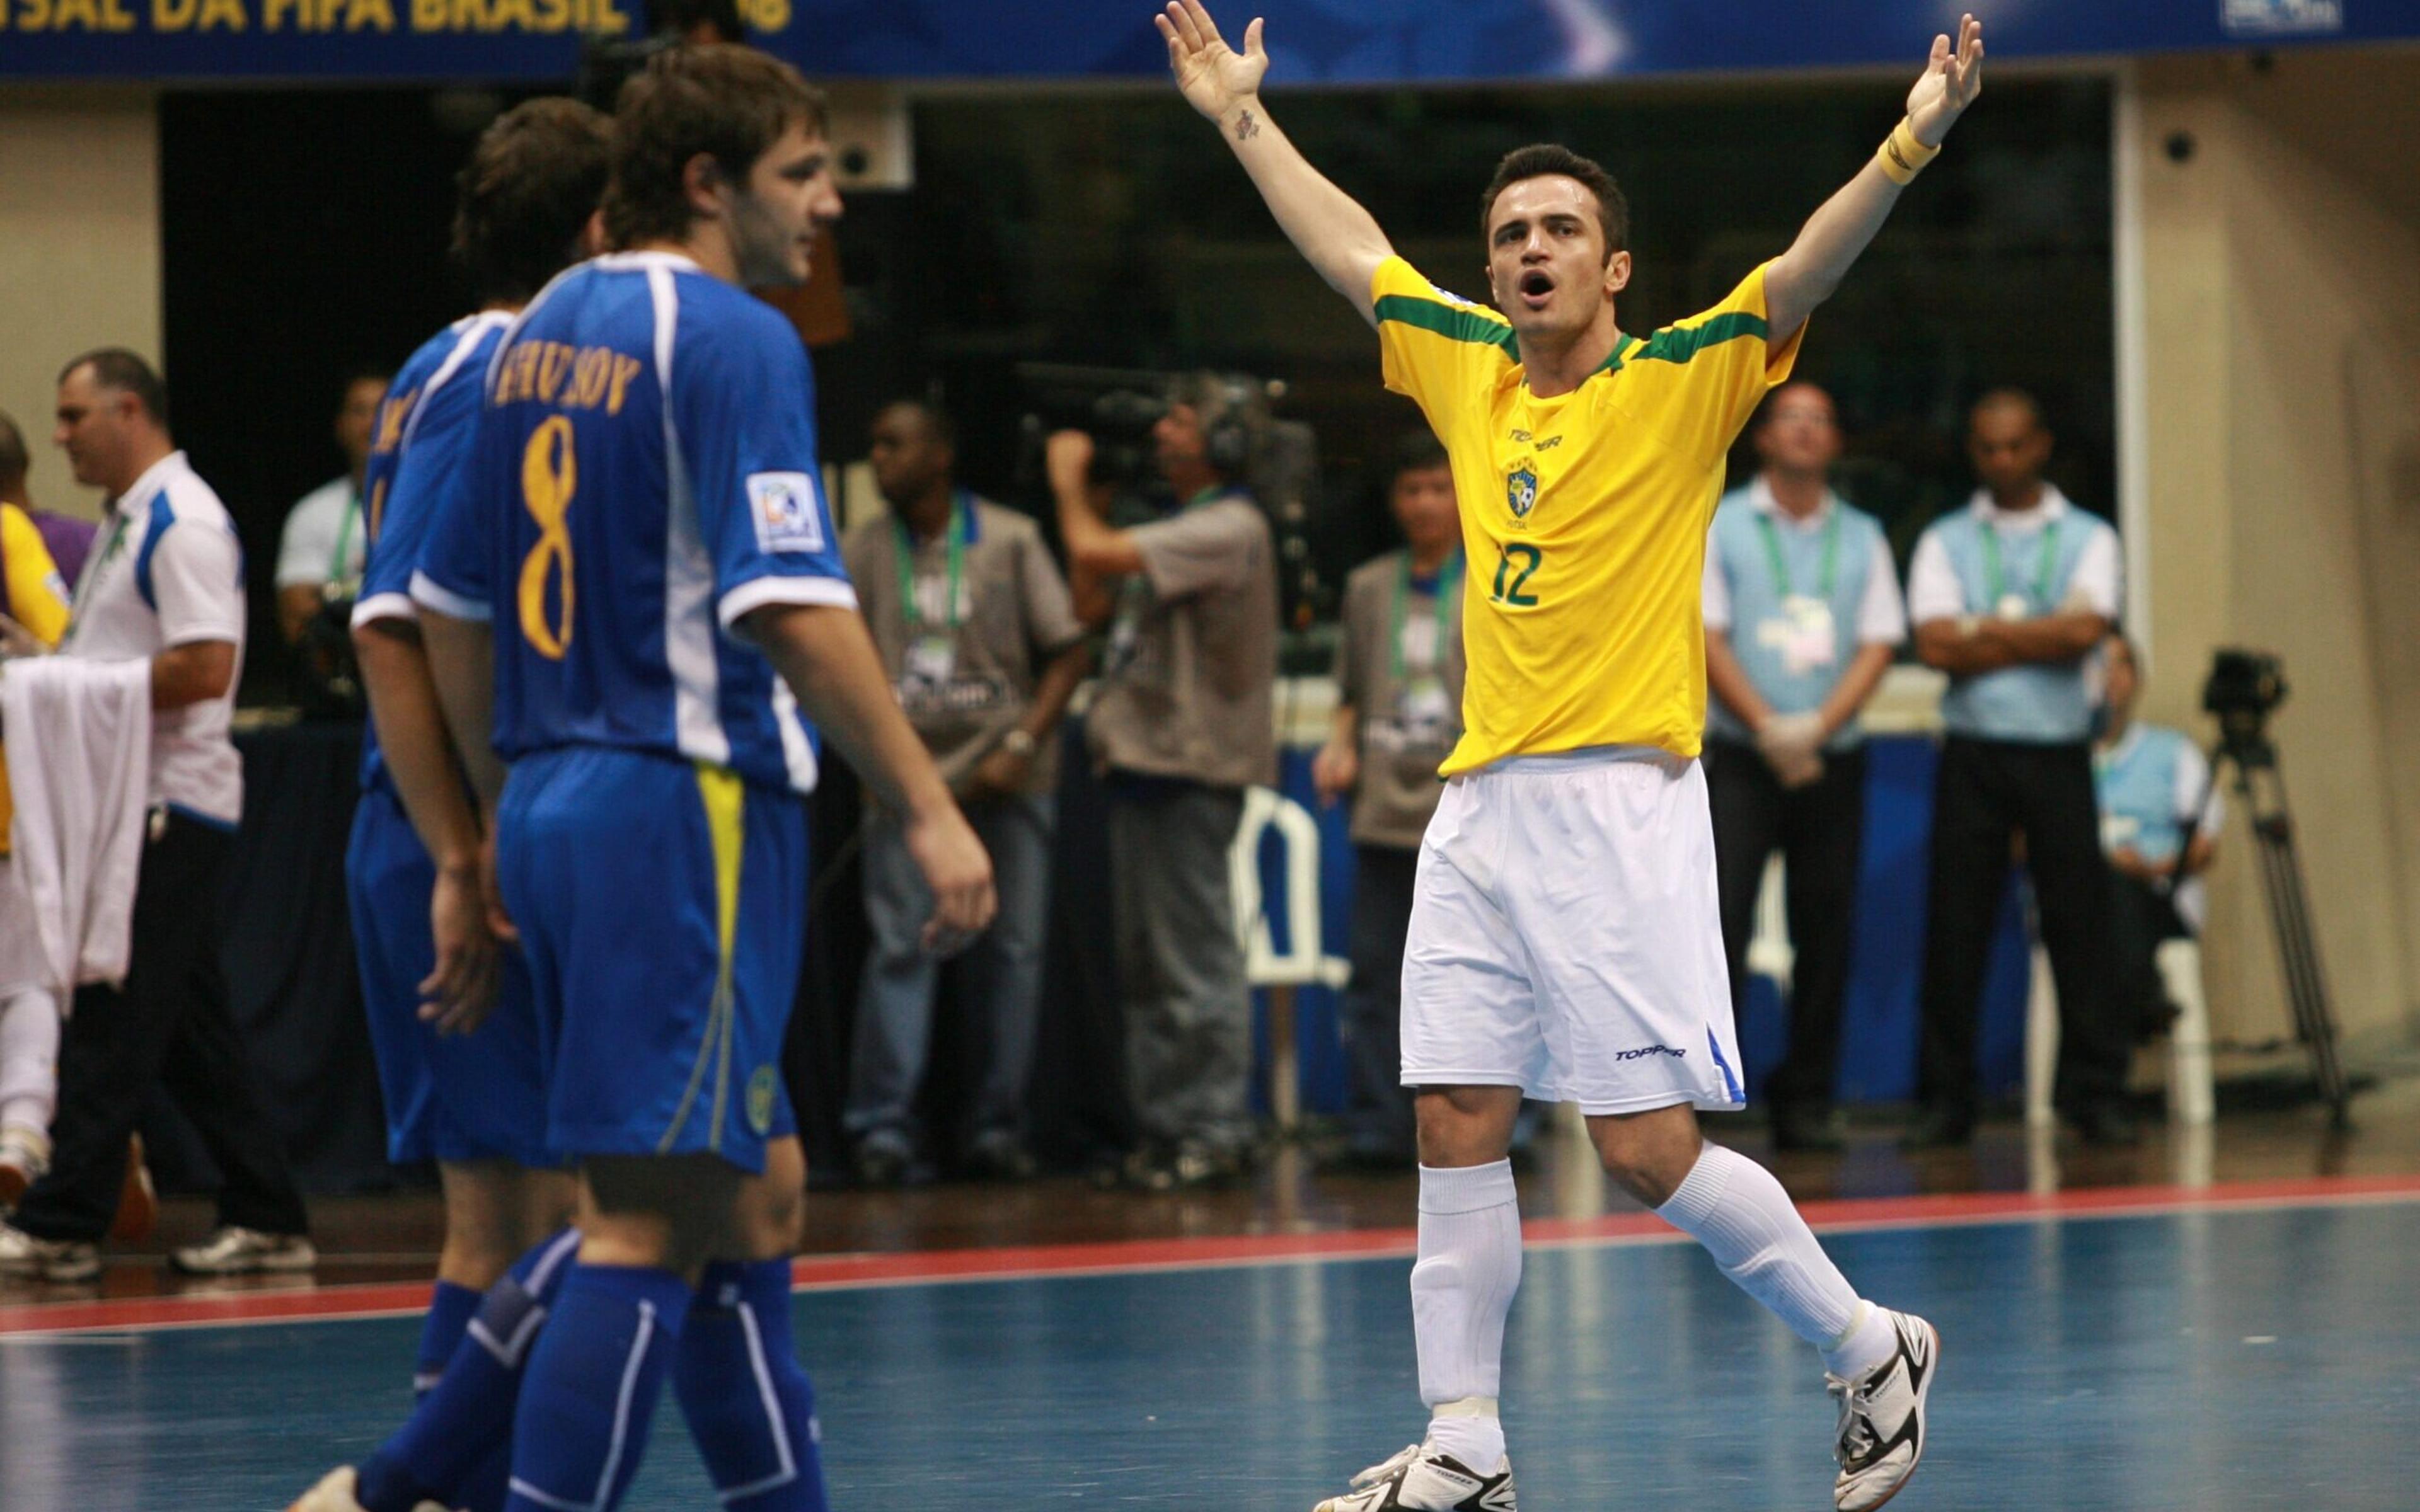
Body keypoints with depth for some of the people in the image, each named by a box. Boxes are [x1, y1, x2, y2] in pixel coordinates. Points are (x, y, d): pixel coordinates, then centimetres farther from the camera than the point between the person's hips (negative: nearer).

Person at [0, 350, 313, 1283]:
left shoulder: (182, 522, -13)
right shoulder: (128, 522, 19)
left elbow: (205, 667, -22)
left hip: (170, 806, -10)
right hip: (133, 801, 10)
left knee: (111, 1023, -9)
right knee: (192, 1036, 10)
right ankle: (266, 1221, 13)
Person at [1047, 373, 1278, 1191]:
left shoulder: (1228, 528, -12)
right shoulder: (1175, 528, 20)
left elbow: (1095, 553, -20)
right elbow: (1092, 602, 20)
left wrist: (1069, 479, -2)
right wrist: (1085, 491, 18)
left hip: (1192, 768, -10)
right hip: (1142, 759, 10)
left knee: (1196, 961, -8)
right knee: (1144, 965, 11)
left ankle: (1214, 1132, -5)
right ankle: (1162, 1127, 16)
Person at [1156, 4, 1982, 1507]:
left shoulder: (1682, 383, -2)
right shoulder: (1468, 371, 14)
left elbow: (1809, 268, -15)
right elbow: (1353, 250, 27)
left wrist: (1910, 143, -30)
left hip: (1621, 804, -6)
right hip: (1481, 809, 6)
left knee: (1651, 1146, -8)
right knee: (1458, 1128, 2)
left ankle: (1874, 1352, 10)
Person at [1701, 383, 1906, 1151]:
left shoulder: (1861, 537, 12)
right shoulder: (1721, 526, 4)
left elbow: (1878, 646, 4)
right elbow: (1706, 640, -3)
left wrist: (1815, 728, -11)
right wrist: (1769, 729, -13)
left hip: (1831, 761, 3)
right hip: (1741, 761, -3)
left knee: (1826, 935, 2)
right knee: (1719, 923, -12)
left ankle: (1804, 1103, 8)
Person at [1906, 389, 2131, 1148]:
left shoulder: (2087, 539, 8)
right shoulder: (1944, 543, 10)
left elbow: (2087, 628, -10)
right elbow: (1936, 644, -5)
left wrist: (1983, 631, -6)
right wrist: (2039, 637, -7)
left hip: (2058, 752, 0)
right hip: (1973, 753, 0)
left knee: (2079, 924, -3)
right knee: (1955, 927, -1)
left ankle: (2096, 1094, 1)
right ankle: (1945, 1101, 4)